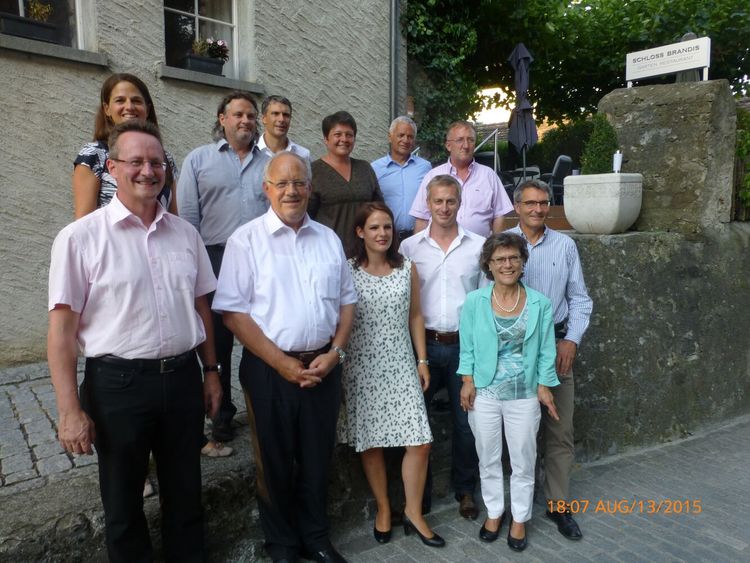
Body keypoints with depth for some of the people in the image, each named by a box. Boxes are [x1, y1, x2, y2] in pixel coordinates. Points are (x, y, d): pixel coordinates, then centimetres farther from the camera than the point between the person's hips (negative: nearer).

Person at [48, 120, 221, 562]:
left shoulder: (185, 233, 4)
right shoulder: (81, 237, -9)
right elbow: (62, 328, -9)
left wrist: (211, 371, 10)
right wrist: (70, 411, -11)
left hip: (183, 378, 4)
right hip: (118, 383, -3)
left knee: (185, 492, 20)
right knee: (123, 500, 17)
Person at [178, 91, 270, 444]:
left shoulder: (269, 165, 14)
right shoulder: (198, 160, 7)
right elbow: (188, 217, 0)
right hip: (217, 260, -1)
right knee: (219, 342, 7)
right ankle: (222, 412, 23)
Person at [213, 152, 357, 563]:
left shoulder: (328, 238, 8)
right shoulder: (246, 240, -6)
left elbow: (346, 300, 12)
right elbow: (232, 312, -10)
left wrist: (335, 352, -2)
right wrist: (282, 363, -13)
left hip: (322, 367, 4)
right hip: (270, 369, -3)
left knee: (317, 459, 16)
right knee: (275, 463, 12)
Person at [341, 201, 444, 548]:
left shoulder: (407, 268, 3)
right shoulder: (347, 271, -5)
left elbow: (415, 315, 8)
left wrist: (422, 360, 5)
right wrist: (338, 363, -4)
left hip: (401, 365, 2)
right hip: (362, 367, -2)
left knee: (420, 442, 0)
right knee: (370, 442, 8)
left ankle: (413, 512, 22)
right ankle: (383, 509, 30)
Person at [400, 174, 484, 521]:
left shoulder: (478, 246, 2)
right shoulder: (410, 247, 2)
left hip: (465, 345, 0)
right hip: (424, 345, 0)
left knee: (466, 421, 10)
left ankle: (465, 490, 31)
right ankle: (419, 493, 26)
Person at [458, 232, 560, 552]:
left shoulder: (539, 303, -4)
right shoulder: (474, 302, -6)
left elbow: (546, 350, 0)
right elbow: (467, 347, 0)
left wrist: (544, 387, -1)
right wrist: (467, 382, -6)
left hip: (524, 394, 0)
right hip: (484, 393, 0)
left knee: (523, 461, 12)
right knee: (488, 459, 14)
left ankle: (519, 519, 32)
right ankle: (494, 512, 35)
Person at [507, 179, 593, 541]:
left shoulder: (565, 245, 4)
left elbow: (579, 298, 7)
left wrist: (571, 340, -3)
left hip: (557, 344, 2)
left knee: (560, 430, 7)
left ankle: (558, 505, 23)